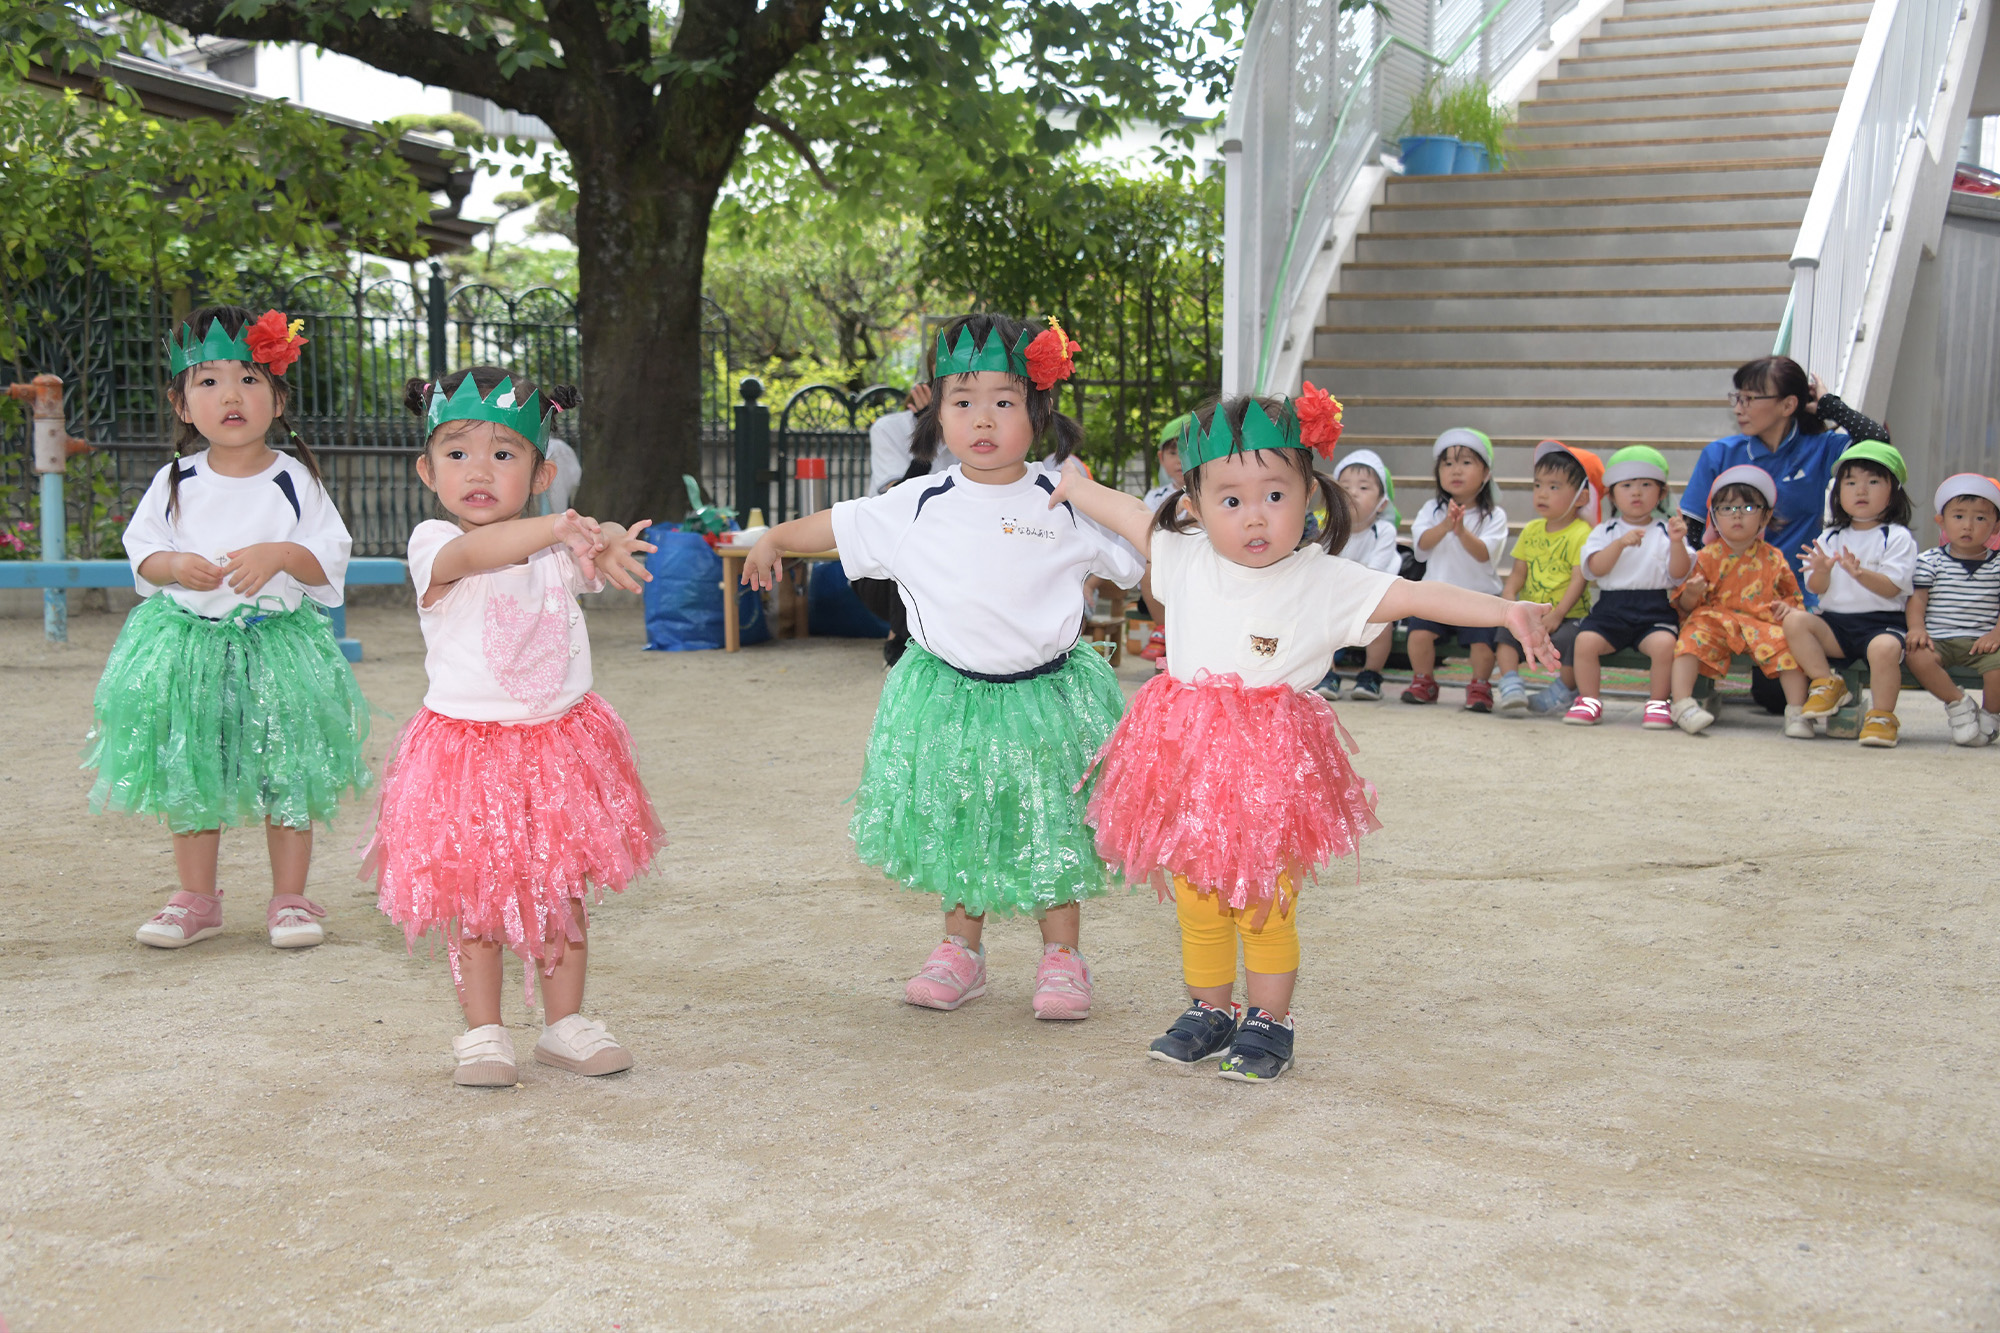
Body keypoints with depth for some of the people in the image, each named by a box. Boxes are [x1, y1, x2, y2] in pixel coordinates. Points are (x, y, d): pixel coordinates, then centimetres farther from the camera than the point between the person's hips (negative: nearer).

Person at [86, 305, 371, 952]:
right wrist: (173, 565, -11)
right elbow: (140, 546, 9)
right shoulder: (175, 480, 3)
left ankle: (289, 899, 15)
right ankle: (196, 899, 23)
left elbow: (330, 557, -3)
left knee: (285, 773, 1)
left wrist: (279, 555, -20)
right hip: (185, 643, 2)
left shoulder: (294, 479, -2)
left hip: (276, 639, -2)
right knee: (188, 773, 8)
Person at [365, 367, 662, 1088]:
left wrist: (608, 544, -41)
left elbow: (609, 547, -15)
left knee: (564, 890, 11)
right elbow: (472, 552, -32)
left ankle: (564, 1022, 25)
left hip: (559, 743, 3)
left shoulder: (560, 550, 1)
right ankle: (482, 1032, 19)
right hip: (466, 748, -3)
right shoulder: (432, 545, -11)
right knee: (473, 899, 5)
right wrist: (555, 525, -49)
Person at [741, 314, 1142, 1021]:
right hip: (950, 693, 2)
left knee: (1054, 828, 7)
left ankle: (1061, 956, 23)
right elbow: (840, 524, 10)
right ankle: (961, 949, 29)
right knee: (958, 827, 11)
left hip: (1045, 694, -1)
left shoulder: (1069, 503, -6)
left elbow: (1142, 562, 4)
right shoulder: (918, 505, -3)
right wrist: (775, 538, 5)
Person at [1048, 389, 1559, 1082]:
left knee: (1265, 905, 5)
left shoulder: (1326, 583, -9)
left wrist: (1504, 610, -27)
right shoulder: (1185, 558, 1)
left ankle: (1268, 1025, 22)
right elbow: (1130, 513, 19)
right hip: (1187, 762, 4)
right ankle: (1210, 1013, 31)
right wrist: (1074, 486, 32)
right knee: (1196, 901, 14)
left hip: (1271, 764, -4)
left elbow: (1417, 595, -16)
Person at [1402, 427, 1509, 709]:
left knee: (1482, 641, -18)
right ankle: (1423, 682, 7)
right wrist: (1445, 526, -31)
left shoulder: (1494, 516, -2)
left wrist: (1462, 531, -33)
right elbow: (1422, 541, -12)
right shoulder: (1432, 509, 5)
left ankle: (1480, 687, 9)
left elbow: (1484, 553, -16)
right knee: (1418, 633, -18)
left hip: (1480, 594, -2)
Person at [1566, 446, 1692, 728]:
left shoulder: (1665, 531, 11)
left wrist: (1677, 543, -17)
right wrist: (1620, 544, -18)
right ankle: (1588, 700, -6)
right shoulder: (1605, 532, 13)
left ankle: (1658, 703, -9)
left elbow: (1679, 573, 0)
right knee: (1586, 640, -26)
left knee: (1664, 643, -31)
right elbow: (1595, 568, -4)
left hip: (1655, 610, -1)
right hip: (1611, 607, 1)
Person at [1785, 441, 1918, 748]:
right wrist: (1821, 570, -14)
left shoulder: (1898, 537, 1)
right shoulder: (1830, 538, 14)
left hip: (1882, 621, -4)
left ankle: (1881, 715, -18)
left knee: (1885, 647, -36)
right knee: (1794, 620, -21)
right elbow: (1816, 588, 8)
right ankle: (1827, 684, -9)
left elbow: (1891, 587, -11)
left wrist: (1860, 573, -28)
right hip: (1835, 622, 5)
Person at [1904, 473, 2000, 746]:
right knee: (1918, 657, -33)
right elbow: (1917, 598, 3)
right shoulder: (1930, 561, 9)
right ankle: (1958, 703, -8)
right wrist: (1917, 628, -14)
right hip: (1938, 639, 0)